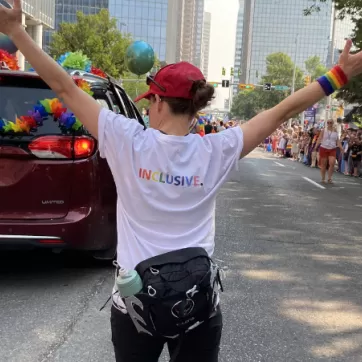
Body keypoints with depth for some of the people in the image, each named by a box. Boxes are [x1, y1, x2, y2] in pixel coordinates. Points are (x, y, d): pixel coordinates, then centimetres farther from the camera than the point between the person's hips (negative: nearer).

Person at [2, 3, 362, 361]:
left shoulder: (127, 141, -11)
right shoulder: (216, 151, -8)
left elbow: (65, 88, -7)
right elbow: (281, 112, -1)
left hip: (135, 301, -1)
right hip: (198, 302, 1)